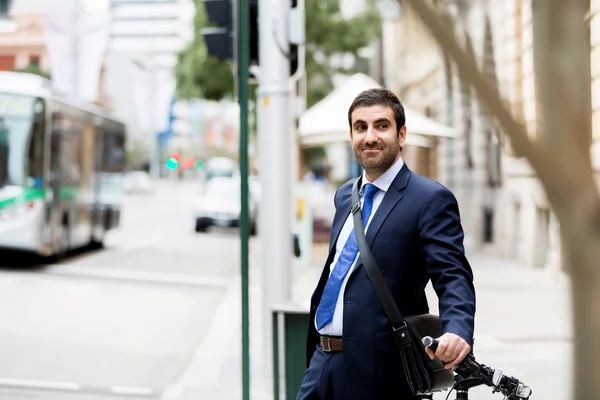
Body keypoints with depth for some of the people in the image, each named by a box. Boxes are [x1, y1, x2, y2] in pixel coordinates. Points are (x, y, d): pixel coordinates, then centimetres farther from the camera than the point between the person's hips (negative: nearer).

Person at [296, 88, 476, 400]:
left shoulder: (430, 199, -10)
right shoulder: (345, 195, 14)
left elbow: (453, 277, -19)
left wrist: (457, 330, -38)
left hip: (378, 371, -7)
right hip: (323, 362, 7)